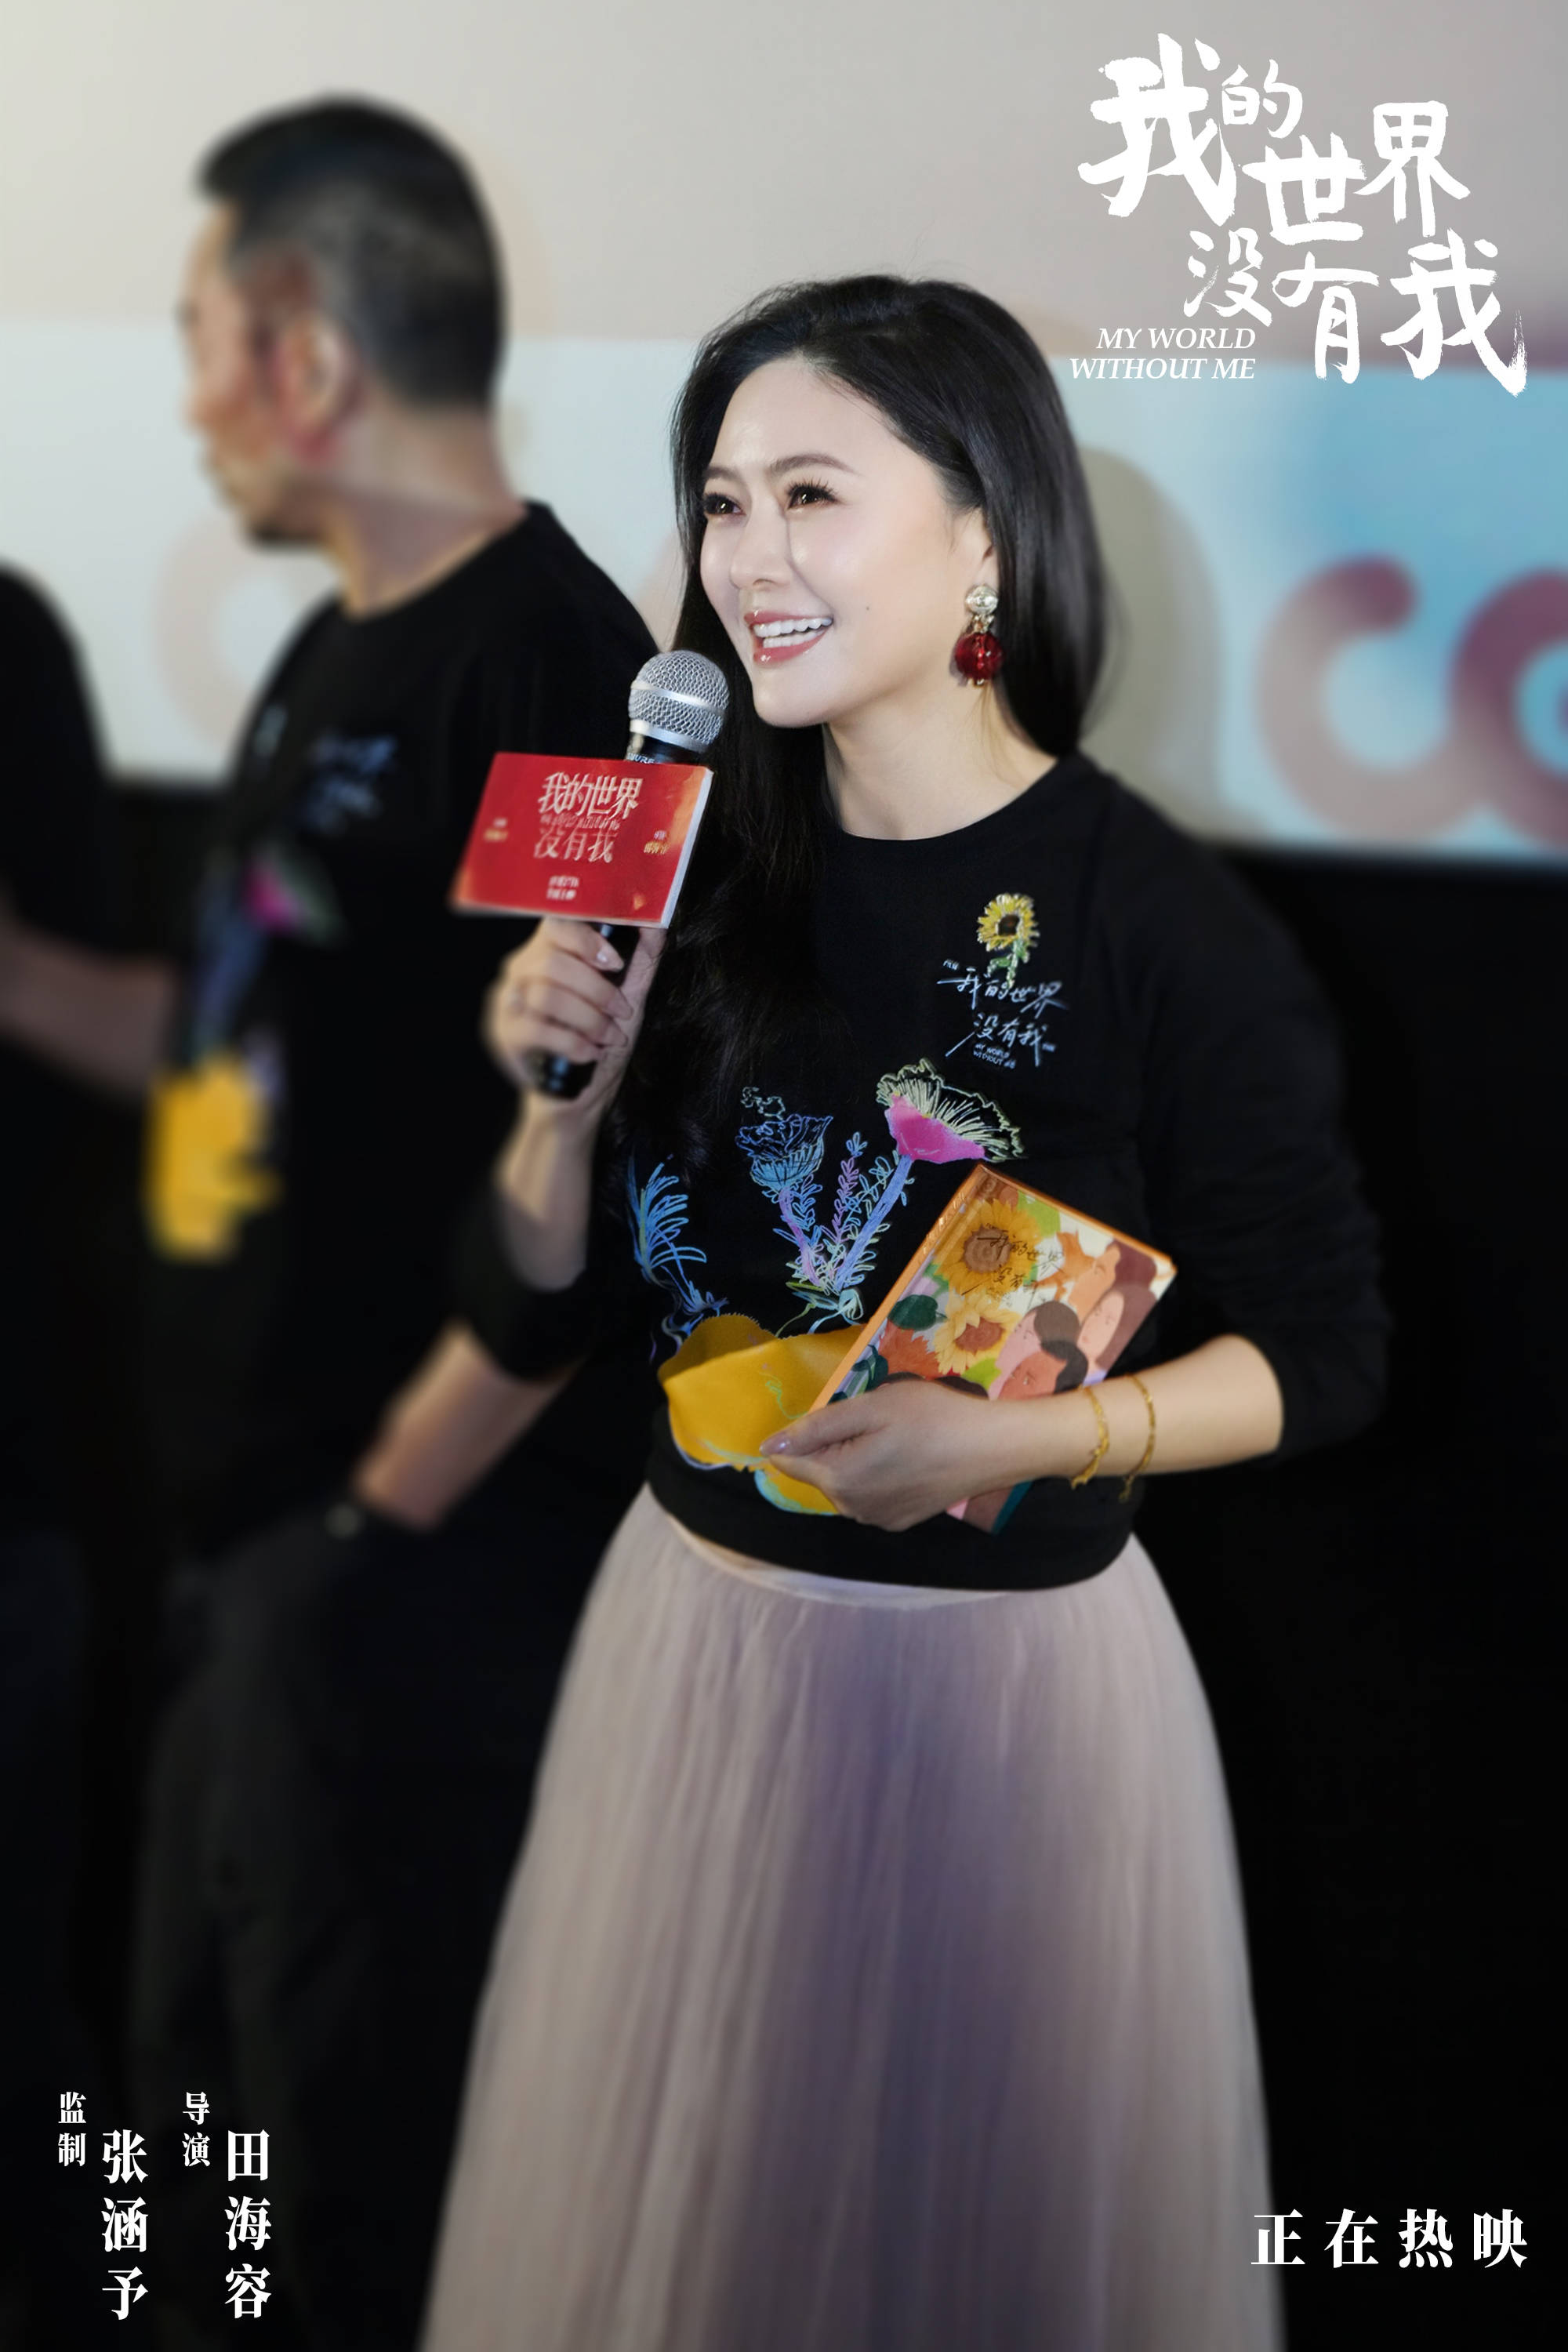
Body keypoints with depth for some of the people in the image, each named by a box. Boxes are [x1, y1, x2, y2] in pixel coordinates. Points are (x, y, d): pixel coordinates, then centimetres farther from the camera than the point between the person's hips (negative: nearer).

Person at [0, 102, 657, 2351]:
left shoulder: (546, 665, -16)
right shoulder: (337, 656, 13)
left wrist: (395, 1496, -16)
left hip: (418, 1561, -9)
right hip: (257, 1537, 9)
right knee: (196, 2119, 21)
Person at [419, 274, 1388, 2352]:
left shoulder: (1163, 923, -14)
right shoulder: (699, 880, -2)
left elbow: (1321, 1356, -8)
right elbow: (537, 1322, 5)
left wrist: (1009, 1436, -21)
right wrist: (561, 1101, -13)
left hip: (1011, 1668, -4)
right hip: (696, 1632, 4)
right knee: (682, 2184, 19)